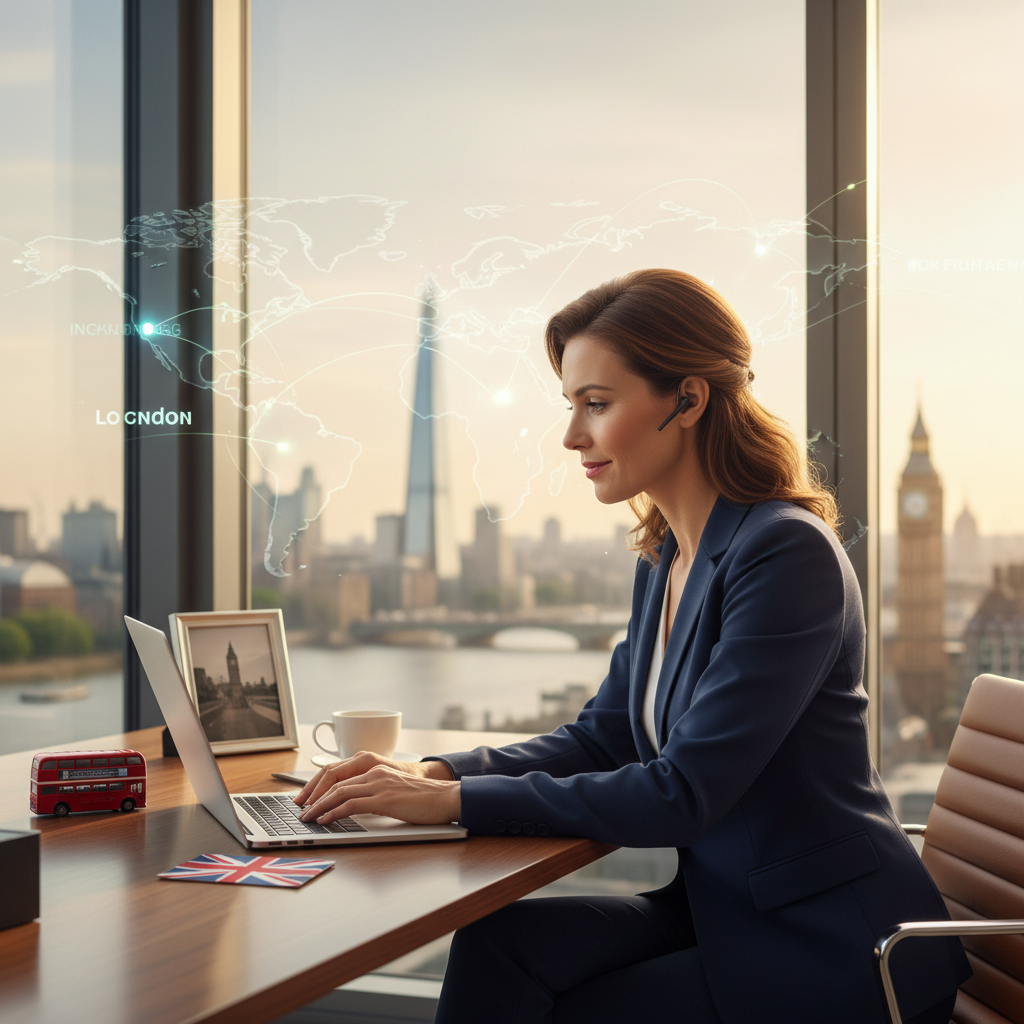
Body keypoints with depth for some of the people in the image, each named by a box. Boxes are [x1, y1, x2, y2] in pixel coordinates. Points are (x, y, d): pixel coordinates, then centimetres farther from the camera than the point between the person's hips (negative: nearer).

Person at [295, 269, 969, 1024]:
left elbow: (680, 796, -24)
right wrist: (435, 773, -4)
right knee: (499, 939, -12)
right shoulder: (666, 561, 8)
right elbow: (602, 739, 12)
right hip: (727, 912, 7)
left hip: (831, 953, -7)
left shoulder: (788, 556, -21)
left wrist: (454, 802, -21)